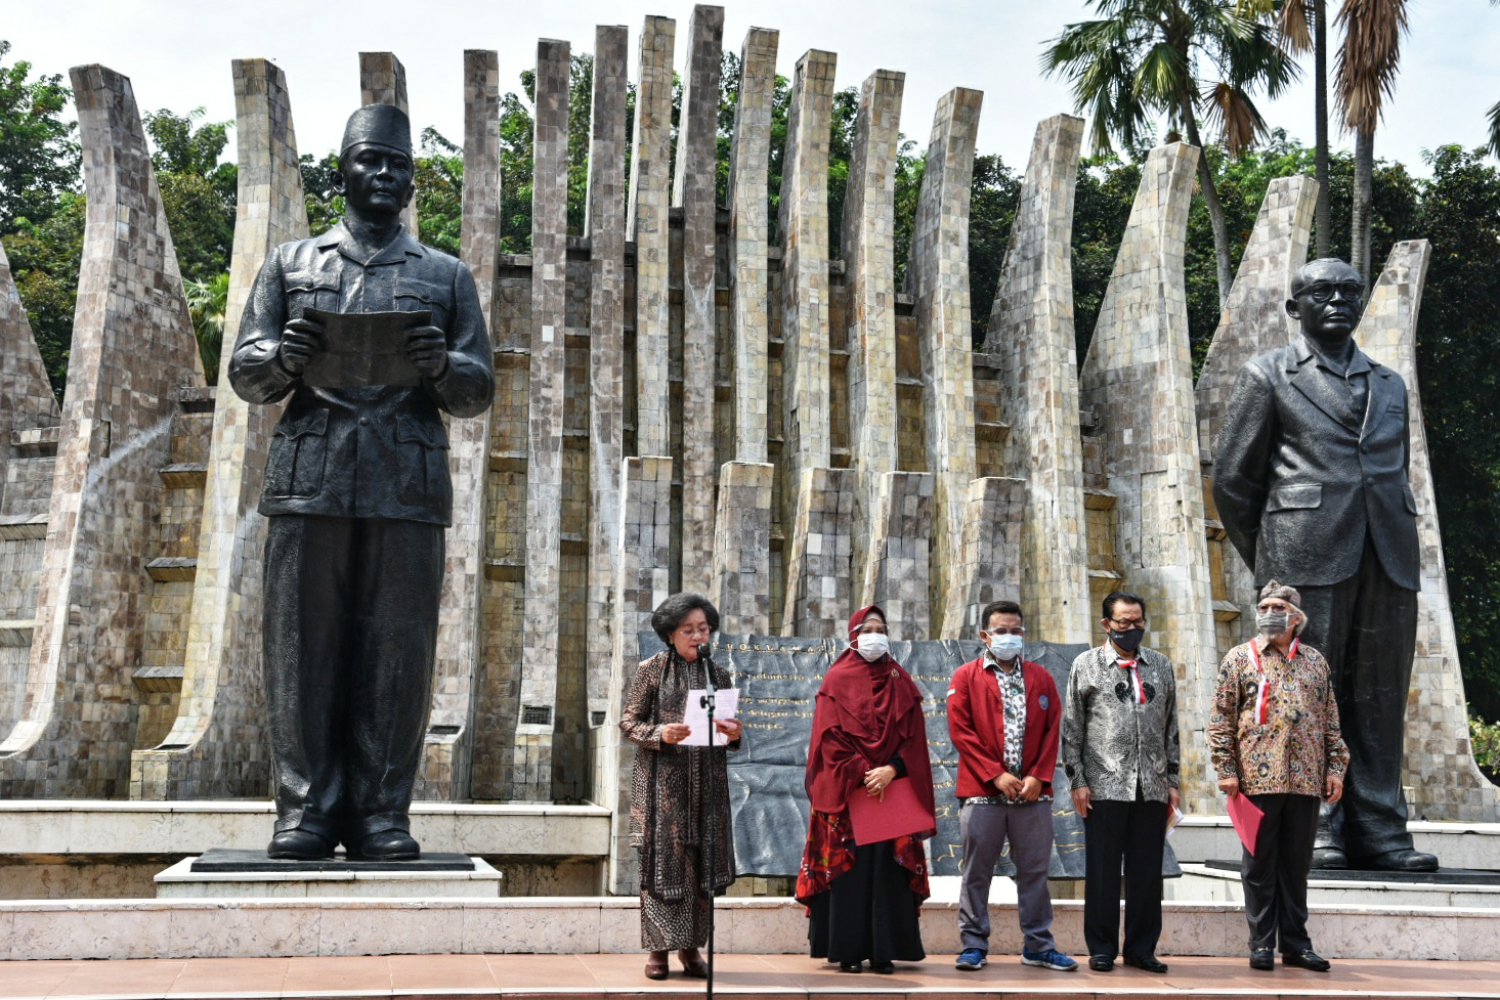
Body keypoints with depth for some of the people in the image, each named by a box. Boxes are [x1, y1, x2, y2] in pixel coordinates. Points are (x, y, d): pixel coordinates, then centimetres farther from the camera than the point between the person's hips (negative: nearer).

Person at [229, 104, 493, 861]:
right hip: (309, 480, 0)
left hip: (408, 487, 0)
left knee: (399, 650, -2)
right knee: (302, 646, -3)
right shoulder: (290, 264, 18)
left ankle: (380, 811, 4)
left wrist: (442, 366, -9)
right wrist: (284, 359, -9)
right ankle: (306, 807, 4)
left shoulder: (447, 277, 18)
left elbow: (479, 393, 14)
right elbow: (244, 374, 13)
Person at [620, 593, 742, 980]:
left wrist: (733, 734, -8)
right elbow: (628, 721, -2)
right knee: (662, 859, -3)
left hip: (706, 782, 3)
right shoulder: (651, 669, 0)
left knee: (703, 860, 3)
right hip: (663, 780, -3)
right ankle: (658, 948, 6)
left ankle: (691, 946, 13)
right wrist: (661, 734, -19)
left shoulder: (718, 673, 10)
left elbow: (729, 727, 15)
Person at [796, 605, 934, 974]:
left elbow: (912, 737, 4)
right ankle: (848, 951, 1)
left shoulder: (901, 683, 12)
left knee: (888, 868, 0)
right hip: (846, 790, -2)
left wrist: (891, 769, -12)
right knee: (848, 867, -4)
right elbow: (830, 736, -5)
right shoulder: (837, 680, 4)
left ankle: (883, 949, 4)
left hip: (893, 789, 2)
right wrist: (863, 773, -13)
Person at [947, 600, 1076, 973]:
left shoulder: (1041, 677, 13)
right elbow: (960, 730, -4)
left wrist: (1038, 776, -5)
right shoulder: (966, 677, 4)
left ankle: (1038, 945, 16)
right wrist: (995, 774, -11)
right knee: (976, 872, 2)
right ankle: (974, 945, 10)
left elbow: (1052, 729, 8)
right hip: (981, 790, -2)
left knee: (1035, 872, 7)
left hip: (1033, 791, 2)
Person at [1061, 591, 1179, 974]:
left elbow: (1171, 728, 15)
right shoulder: (1086, 665, 4)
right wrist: (1078, 781, -4)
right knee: (1103, 871, 2)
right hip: (1105, 786, -3)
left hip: (1152, 788, 3)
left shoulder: (1161, 666, 13)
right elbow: (1071, 729, 3)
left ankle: (1141, 948, 16)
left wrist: (1172, 780, 10)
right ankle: (1102, 949, 11)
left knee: (1147, 872, 6)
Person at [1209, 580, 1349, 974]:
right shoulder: (1240, 658, 4)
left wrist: (1335, 767, 7)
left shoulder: (1315, 661, 14)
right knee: (1259, 863, 2)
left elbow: (1331, 720, 15)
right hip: (1258, 777, -3)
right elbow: (1221, 720, 0)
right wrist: (1225, 769, -7)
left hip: (1306, 779, 3)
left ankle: (1295, 942, 16)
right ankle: (1261, 944, 9)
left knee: (1297, 864, 8)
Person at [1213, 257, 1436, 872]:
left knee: (1380, 696, 2)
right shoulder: (1268, 377, 9)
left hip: (1389, 562, 4)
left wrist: (1396, 549, 14)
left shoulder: (1389, 387, 22)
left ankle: (1378, 831, 7)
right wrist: (1269, 564, 7)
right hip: (1308, 559, -4)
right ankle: (1310, 828, 1)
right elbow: (1232, 480, 7)